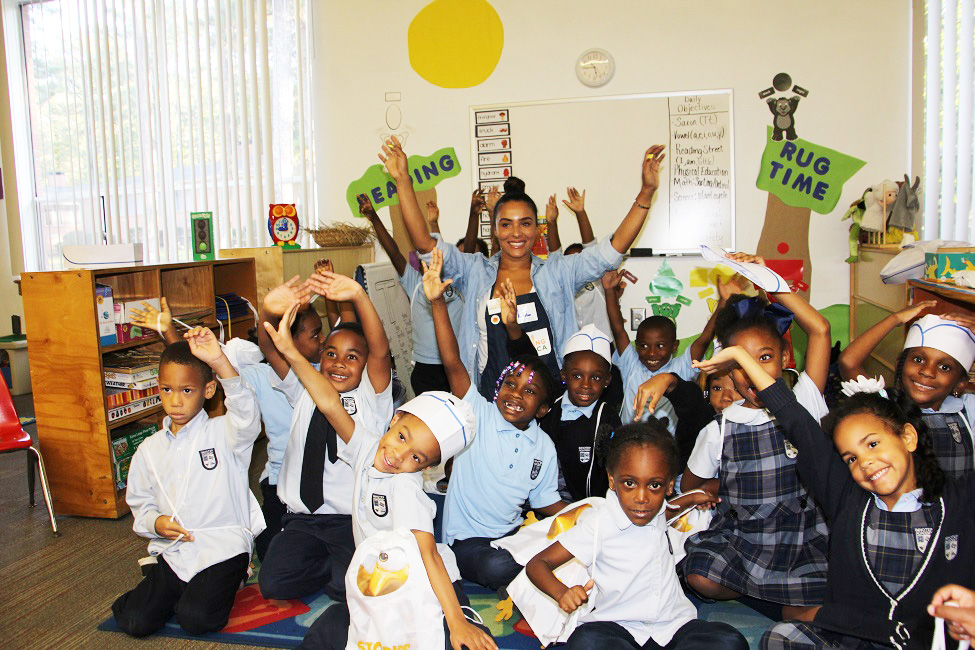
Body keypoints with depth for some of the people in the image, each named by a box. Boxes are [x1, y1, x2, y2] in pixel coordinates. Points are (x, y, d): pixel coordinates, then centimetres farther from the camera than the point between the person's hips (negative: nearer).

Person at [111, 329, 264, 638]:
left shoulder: (222, 434, -5)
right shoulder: (149, 449, 10)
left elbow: (246, 414, -28)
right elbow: (139, 503, 18)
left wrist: (219, 362, -42)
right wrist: (156, 523, -7)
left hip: (223, 547, -4)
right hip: (172, 551, 4)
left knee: (196, 618, -20)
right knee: (134, 621, -10)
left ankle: (221, 584, 11)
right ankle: (173, 587, 19)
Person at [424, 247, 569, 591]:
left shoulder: (544, 446, 3)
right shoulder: (479, 415, -10)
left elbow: (546, 502, 11)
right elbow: (452, 362, -21)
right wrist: (437, 301, -29)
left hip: (514, 532, 4)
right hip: (467, 538, -4)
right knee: (499, 568, -33)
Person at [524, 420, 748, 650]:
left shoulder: (659, 512, 6)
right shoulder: (598, 523, -11)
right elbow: (537, 564, -9)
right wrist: (562, 593, -27)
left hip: (674, 625, 5)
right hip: (617, 628, -4)